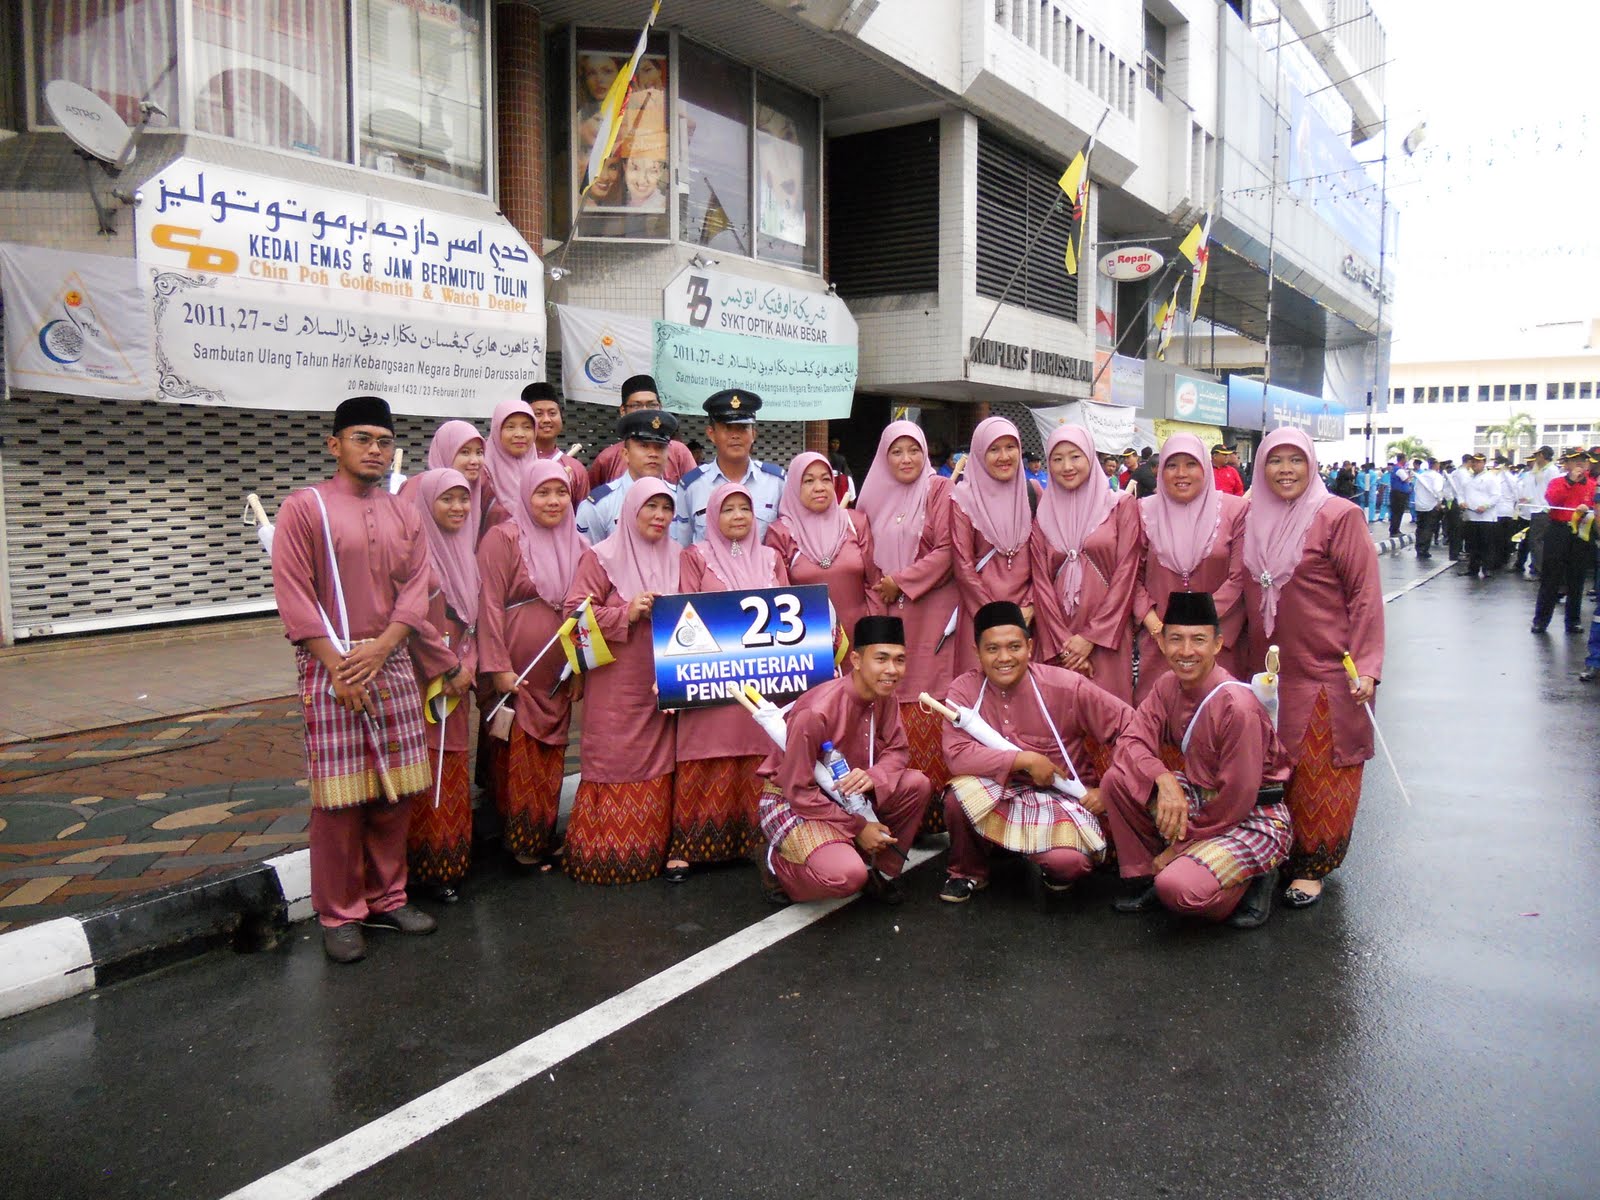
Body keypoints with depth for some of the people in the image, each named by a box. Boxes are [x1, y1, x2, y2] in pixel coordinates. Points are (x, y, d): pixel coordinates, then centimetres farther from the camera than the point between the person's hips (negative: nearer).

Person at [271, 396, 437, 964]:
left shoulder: (405, 513, 12)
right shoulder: (304, 507, -2)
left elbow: (416, 590, 5)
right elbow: (294, 597, -8)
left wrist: (379, 649, -10)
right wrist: (338, 668, -13)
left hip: (391, 665, 4)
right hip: (329, 669, -4)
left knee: (396, 790, 8)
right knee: (339, 797, -1)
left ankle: (387, 898, 23)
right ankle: (340, 915, 13)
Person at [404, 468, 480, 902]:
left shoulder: (464, 548, 14)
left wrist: (468, 666, -1)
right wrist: (450, 668, -12)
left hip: (456, 678, 7)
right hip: (421, 678, -7)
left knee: (452, 772, 10)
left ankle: (452, 862, 18)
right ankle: (429, 865, 7)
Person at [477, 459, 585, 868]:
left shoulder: (577, 545, 11)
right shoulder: (503, 538, -6)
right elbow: (490, 605, -10)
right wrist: (498, 667, -14)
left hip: (557, 677, 5)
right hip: (514, 673, -5)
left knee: (550, 761, 9)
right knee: (515, 760, -1)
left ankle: (544, 841, 20)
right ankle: (517, 842, 11)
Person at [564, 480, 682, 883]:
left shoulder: (679, 558, 13)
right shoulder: (601, 558, -2)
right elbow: (576, 611, -8)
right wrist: (626, 614, -17)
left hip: (664, 685, 4)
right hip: (615, 687, -4)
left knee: (658, 766, 6)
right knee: (614, 764, -4)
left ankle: (652, 852, 17)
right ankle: (603, 855, 7)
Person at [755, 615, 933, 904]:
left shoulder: (884, 698, -7)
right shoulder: (816, 712, -28)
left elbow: (897, 751, -2)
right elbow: (799, 791, -23)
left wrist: (874, 776, -26)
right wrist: (858, 828, -20)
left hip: (847, 794, 7)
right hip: (792, 803, -7)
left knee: (918, 785, -13)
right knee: (848, 875, -30)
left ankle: (881, 871, 6)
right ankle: (777, 865, 1)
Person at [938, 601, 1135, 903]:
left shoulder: (1066, 686, -13)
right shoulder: (964, 690, -10)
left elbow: (1130, 728, -8)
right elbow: (956, 754, -21)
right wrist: (1026, 760, -24)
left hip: (1060, 797, -1)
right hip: (998, 796, 2)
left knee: (1069, 860, -31)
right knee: (959, 795, -30)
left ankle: (1047, 868, 11)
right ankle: (969, 873, 2)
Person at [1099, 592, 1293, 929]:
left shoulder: (1237, 705, -26)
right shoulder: (1168, 686, -4)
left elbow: (1237, 800, -22)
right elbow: (1131, 740, -6)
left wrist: (1178, 847, -15)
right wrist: (1164, 780, -27)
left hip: (1253, 819, -7)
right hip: (1200, 799, 7)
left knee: (1177, 888, -29)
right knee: (1116, 781, -13)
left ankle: (1252, 882, 3)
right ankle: (1144, 876, 5)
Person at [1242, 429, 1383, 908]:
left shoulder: (1338, 516, -8)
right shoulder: (1253, 519, 9)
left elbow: (1366, 594, -10)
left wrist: (1366, 665, -16)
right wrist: (1244, 660, 16)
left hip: (1326, 671, -5)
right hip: (1269, 669, 5)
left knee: (1319, 771, 2)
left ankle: (1312, 868, 15)